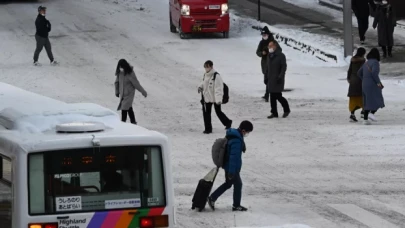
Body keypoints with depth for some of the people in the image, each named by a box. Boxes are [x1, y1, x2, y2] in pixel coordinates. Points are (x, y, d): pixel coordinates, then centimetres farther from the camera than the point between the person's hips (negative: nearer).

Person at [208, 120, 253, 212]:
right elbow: (234, 156, -29)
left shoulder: (235, 135, 5)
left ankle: (212, 198, 24)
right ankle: (236, 205, 19)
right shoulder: (236, 141, -28)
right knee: (237, 184, 7)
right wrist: (232, 172, -27)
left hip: (227, 166, 10)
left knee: (228, 183, 21)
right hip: (232, 167, -10)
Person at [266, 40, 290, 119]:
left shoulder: (281, 56, -9)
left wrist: (280, 77, -21)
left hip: (278, 80, -7)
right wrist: (266, 77, 15)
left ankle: (286, 110, 10)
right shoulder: (269, 56, 14)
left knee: (278, 96, -10)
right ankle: (274, 113, 10)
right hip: (271, 80, 7)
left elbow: (284, 67, -13)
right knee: (272, 97, 5)